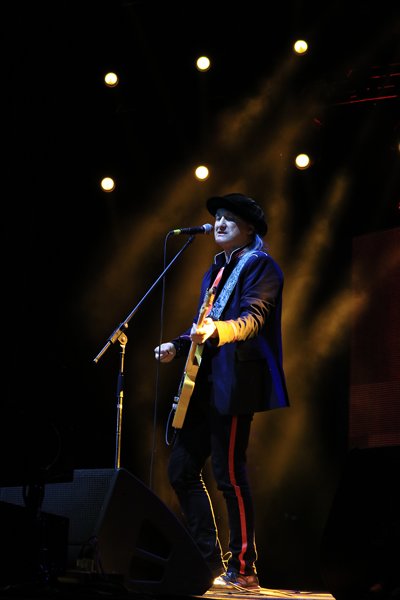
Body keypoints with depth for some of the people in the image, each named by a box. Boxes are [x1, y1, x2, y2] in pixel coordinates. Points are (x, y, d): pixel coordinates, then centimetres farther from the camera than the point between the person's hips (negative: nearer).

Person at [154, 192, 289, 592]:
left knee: (229, 473, -11)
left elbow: (252, 319, -17)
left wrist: (215, 331, -34)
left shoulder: (260, 266, -3)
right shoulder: (215, 270, 24)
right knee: (182, 469, 7)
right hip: (204, 383, 9)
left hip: (233, 382, -9)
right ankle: (209, 560, 14)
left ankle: (242, 569, -4)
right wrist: (179, 346, 13)